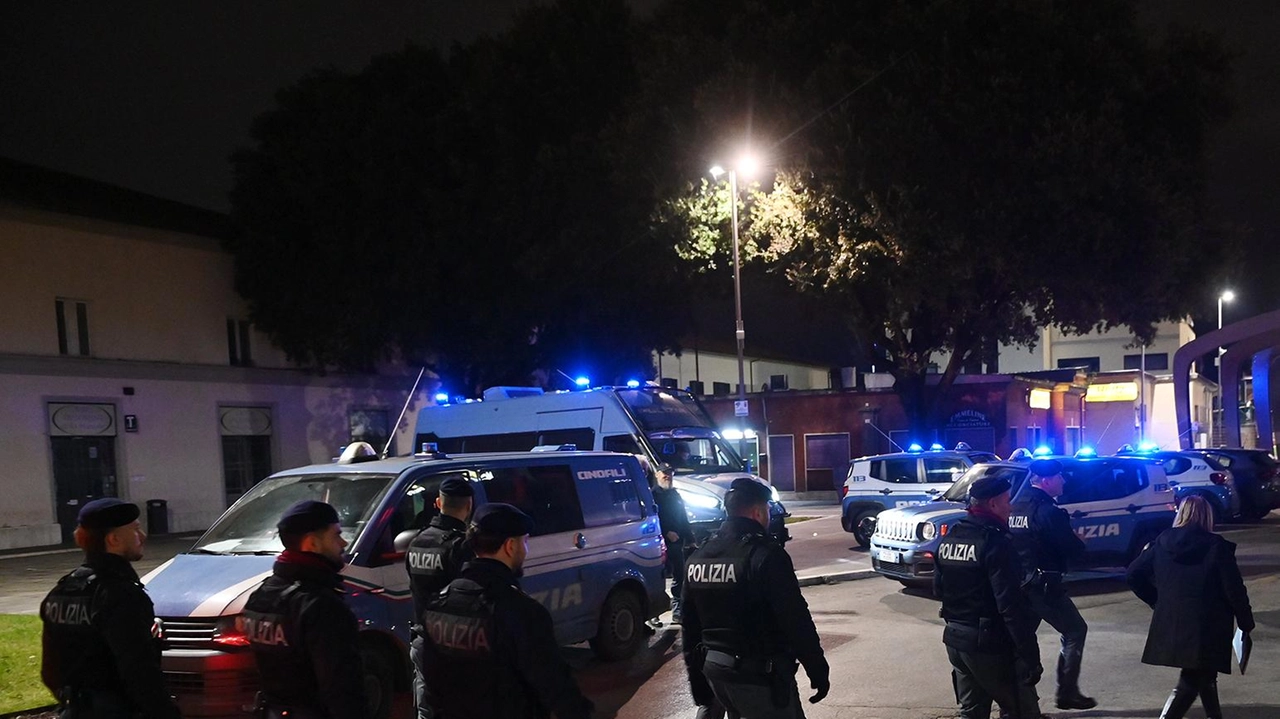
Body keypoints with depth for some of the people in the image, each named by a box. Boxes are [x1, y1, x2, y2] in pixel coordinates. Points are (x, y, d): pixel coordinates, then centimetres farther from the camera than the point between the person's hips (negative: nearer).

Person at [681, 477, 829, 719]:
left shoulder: (697, 558, 7)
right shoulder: (766, 555, -17)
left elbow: (690, 625, 12)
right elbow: (796, 620, -17)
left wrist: (697, 676, 19)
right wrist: (819, 672, -9)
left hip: (714, 671, 7)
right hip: (760, 675, -7)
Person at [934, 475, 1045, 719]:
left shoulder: (950, 538, 7)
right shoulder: (995, 542, -19)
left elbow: (938, 588, 15)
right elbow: (1011, 606, -23)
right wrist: (1030, 655, -21)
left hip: (955, 639, 8)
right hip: (989, 644, -8)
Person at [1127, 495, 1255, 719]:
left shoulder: (1162, 543, 4)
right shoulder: (1216, 546, -9)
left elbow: (1135, 574, 7)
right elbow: (1234, 589, -10)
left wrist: (1158, 601, 17)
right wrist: (1246, 623, 2)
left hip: (1170, 625, 5)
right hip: (1205, 626, -5)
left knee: (1203, 674, 21)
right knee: (1191, 682, 4)